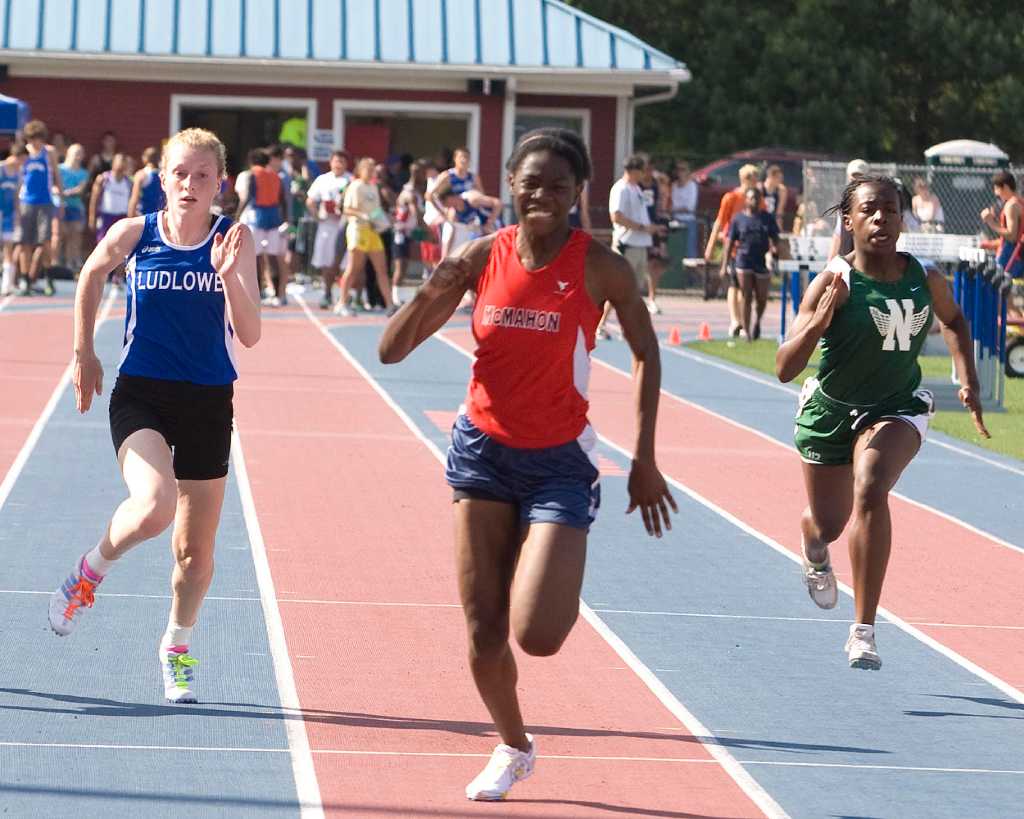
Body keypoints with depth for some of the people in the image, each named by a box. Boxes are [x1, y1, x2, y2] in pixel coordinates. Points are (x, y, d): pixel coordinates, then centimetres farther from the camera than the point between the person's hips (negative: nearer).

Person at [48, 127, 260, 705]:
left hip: (208, 402, 2)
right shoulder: (133, 234, -5)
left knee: (196, 549, 9)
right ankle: (90, 573, 2)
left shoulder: (235, 240, -6)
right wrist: (84, 353, 20)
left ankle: (178, 645, 35)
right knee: (154, 506, -29)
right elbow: (92, 277, 16)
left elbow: (250, 335, -12)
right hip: (141, 395, -2)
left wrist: (229, 277, -28)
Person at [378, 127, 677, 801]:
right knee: (484, 631, 3)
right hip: (485, 450, 3)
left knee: (537, 635, -16)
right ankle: (514, 747, 29)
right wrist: (429, 295, -22)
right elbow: (392, 351, -2)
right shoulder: (481, 257, -5)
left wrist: (645, 459, 0)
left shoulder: (601, 267, -12)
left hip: (561, 460, -3)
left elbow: (646, 354, 2)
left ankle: (563, 587, 20)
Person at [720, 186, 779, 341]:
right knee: (746, 298, -4)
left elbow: (775, 239, 9)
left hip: (762, 263, 1)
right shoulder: (738, 219, 4)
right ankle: (746, 331, 1)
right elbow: (729, 243, 4)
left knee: (762, 299, 6)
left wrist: (775, 248, -16)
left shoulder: (768, 218, 8)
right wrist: (724, 265, -3)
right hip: (744, 263, -1)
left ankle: (757, 322, 34)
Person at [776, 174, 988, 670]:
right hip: (829, 409, 0)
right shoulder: (833, 283, -22)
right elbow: (784, 369, -25)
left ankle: (864, 632, -25)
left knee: (870, 492, -29)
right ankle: (815, 551, 60)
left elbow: (953, 320, 14)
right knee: (829, 524, 16)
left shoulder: (926, 279, -12)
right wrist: (820, 320, -40)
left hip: (897, 407, 0)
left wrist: (968, 381, 2)